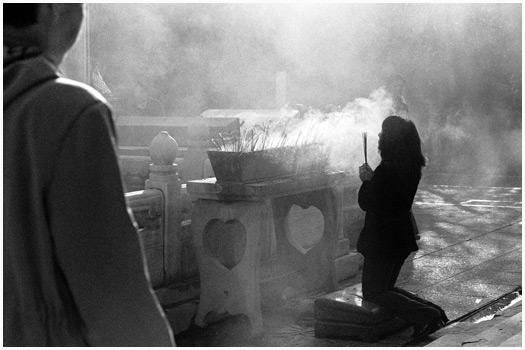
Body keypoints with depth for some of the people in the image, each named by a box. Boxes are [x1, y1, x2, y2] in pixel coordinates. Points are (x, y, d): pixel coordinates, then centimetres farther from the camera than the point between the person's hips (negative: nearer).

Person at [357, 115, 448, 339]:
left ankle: (425, 315, -11)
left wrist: (366, 180, -3)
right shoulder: (413, 168, 2)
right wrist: (372, 178, 9)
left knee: (373, 293, 4)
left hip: (381, 241, -9)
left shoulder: (387, 169, -25)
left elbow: (366, 203, -17)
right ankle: (429, 309, 8)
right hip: (402, 238, 9)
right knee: (385, 288, 23)